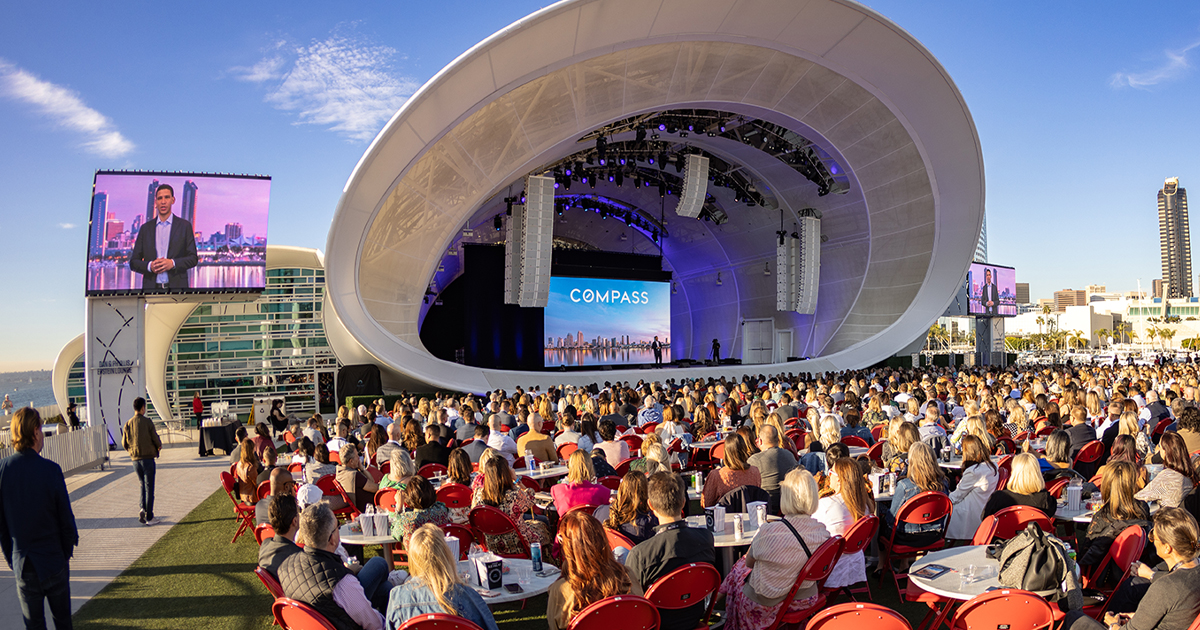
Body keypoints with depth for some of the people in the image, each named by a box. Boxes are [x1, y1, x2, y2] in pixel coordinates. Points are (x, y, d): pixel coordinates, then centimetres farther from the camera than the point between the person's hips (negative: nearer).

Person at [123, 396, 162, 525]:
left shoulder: (128, 424, 2)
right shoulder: (147, 422, -10)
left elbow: (124, 443, 7)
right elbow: (155, 439, -9)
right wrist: (159, 446, 13)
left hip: (135, 459, 4)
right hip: (148, 458, -4)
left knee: (143, 485, 18)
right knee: (149, 487, 2)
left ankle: (143, 510, 2)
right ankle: (149, 517, 4)